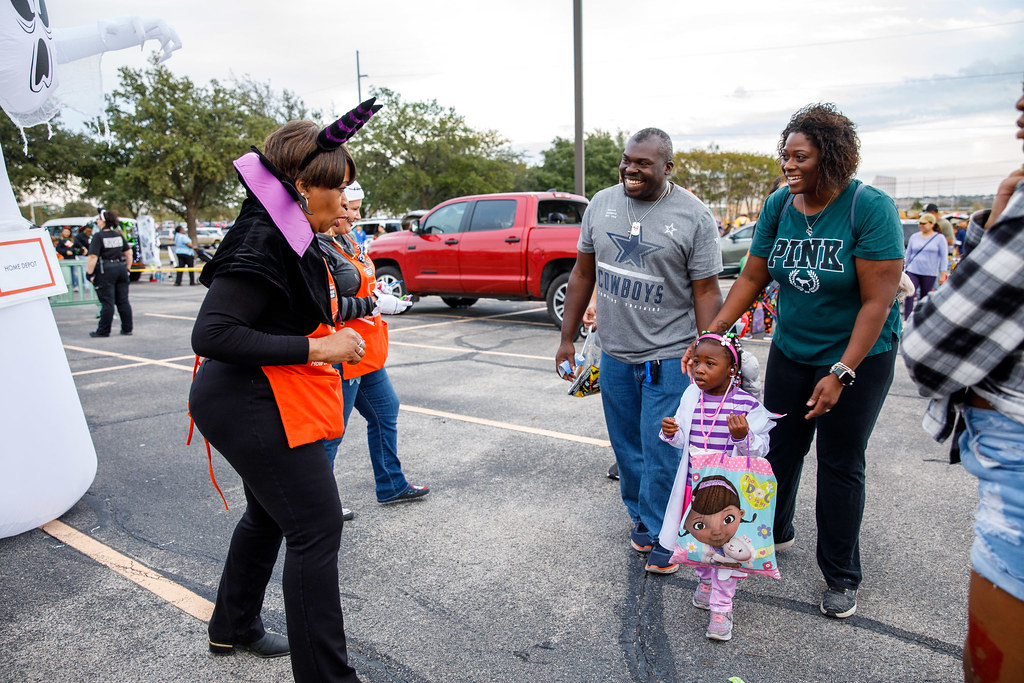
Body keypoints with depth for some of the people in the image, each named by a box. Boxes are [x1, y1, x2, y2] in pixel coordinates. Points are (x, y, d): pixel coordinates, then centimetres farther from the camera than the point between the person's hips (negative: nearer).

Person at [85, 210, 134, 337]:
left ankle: (103, 331, 6)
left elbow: (93, 257, -17)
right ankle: (127, 328, 14)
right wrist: (127, 268, 19)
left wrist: (89, 273, -11)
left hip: (105, 271, -5)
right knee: (123, 301, 10)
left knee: (107, 302, -2)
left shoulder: (98, 236, -11)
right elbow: (128, 253, 12)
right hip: (121, 268, 5)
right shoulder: (119, 235, 7)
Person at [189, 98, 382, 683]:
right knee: (316, 528, -8)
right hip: (256, 408, -11)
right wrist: (315, 348, -28)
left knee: (269, 513, 24)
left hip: (266, 403, 11)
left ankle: (233, 628, 46)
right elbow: (210, 334, -28)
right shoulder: (262, 246, -22)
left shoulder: (295, 238, 7)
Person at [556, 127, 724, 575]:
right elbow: (583, 273, 9)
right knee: (626, 448, 16)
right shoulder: (602, 204, 3)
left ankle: (662, 535, 23)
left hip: (669, 358, -4)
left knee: (662, 453, 2)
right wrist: (567, 338, 9)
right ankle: (640, 514, 38)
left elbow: (706, 293, -8)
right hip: (614, 354, 4)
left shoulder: (694, 216, -9)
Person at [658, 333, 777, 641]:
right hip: (695, 485, 4)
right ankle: (705, 581, 47)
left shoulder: (748, 405, -16)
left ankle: (721, 608, 21)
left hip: (729, 490, -4)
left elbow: (760, 450, -12)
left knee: (724, 545, 5)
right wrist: (670, 432, -13)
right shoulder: (691, 397, -3)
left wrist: (744, 436, -32)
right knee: (697, 537, 19)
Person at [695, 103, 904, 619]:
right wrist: (711, 334, -9)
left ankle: (841, 577, 23)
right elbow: (752, 278, 1)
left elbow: (878, 300, -21)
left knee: (840, 464, 4)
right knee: (779, 445, 11)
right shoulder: (779, 205, -5)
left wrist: (841, 374, -24)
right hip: (791, 350, 4)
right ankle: (774, 532, 37)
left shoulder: (870, 208, -20)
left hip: (857, 357, -4)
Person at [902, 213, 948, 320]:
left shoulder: (939, 238, 1)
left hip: (929, 274, -2)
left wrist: (942, 274, -5)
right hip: (912, 271, 2)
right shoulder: (914, 237, 9)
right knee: (909, 296, -12)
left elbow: (944, 257, 0)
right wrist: (905, 269, 15)